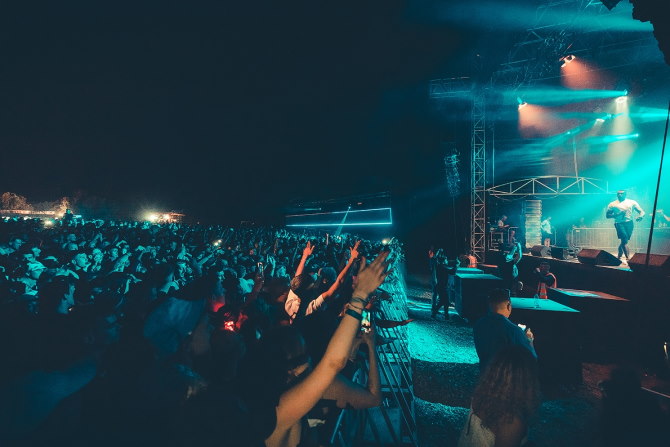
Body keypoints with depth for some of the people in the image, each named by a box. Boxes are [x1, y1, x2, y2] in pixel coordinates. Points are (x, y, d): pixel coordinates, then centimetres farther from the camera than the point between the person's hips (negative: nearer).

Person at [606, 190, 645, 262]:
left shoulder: (632, 202, 10)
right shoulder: (612, 204, 7)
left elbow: (641, 211, 7)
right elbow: (607, 215, 4)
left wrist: (640, 216, -17)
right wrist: (617, 214, -12)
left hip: (629, 223, 2)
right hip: (619, 223, -2)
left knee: (624, 240, 8)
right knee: (624, 240, -14)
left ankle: (619, 256, 26)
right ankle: (628, 258, -14)